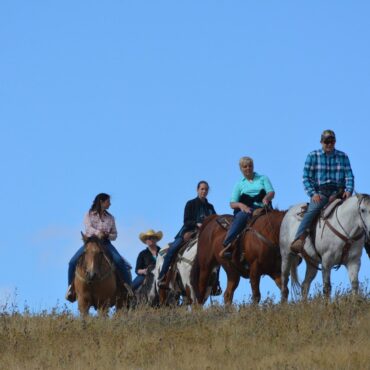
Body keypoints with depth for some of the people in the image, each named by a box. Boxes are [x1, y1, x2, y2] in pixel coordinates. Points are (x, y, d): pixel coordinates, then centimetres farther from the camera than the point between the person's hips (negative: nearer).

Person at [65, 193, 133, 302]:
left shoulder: (110, 218, 14)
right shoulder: (89, 215, 5)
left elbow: (114, 235, 14)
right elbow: (88, 227, -13)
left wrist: (107, 235, -9)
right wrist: (97, 232, -33)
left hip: (105, 243, 1)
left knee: (120, 261, -25)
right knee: (73, 262, -20)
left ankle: (127, 285, -17)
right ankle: (71, 286, -6)